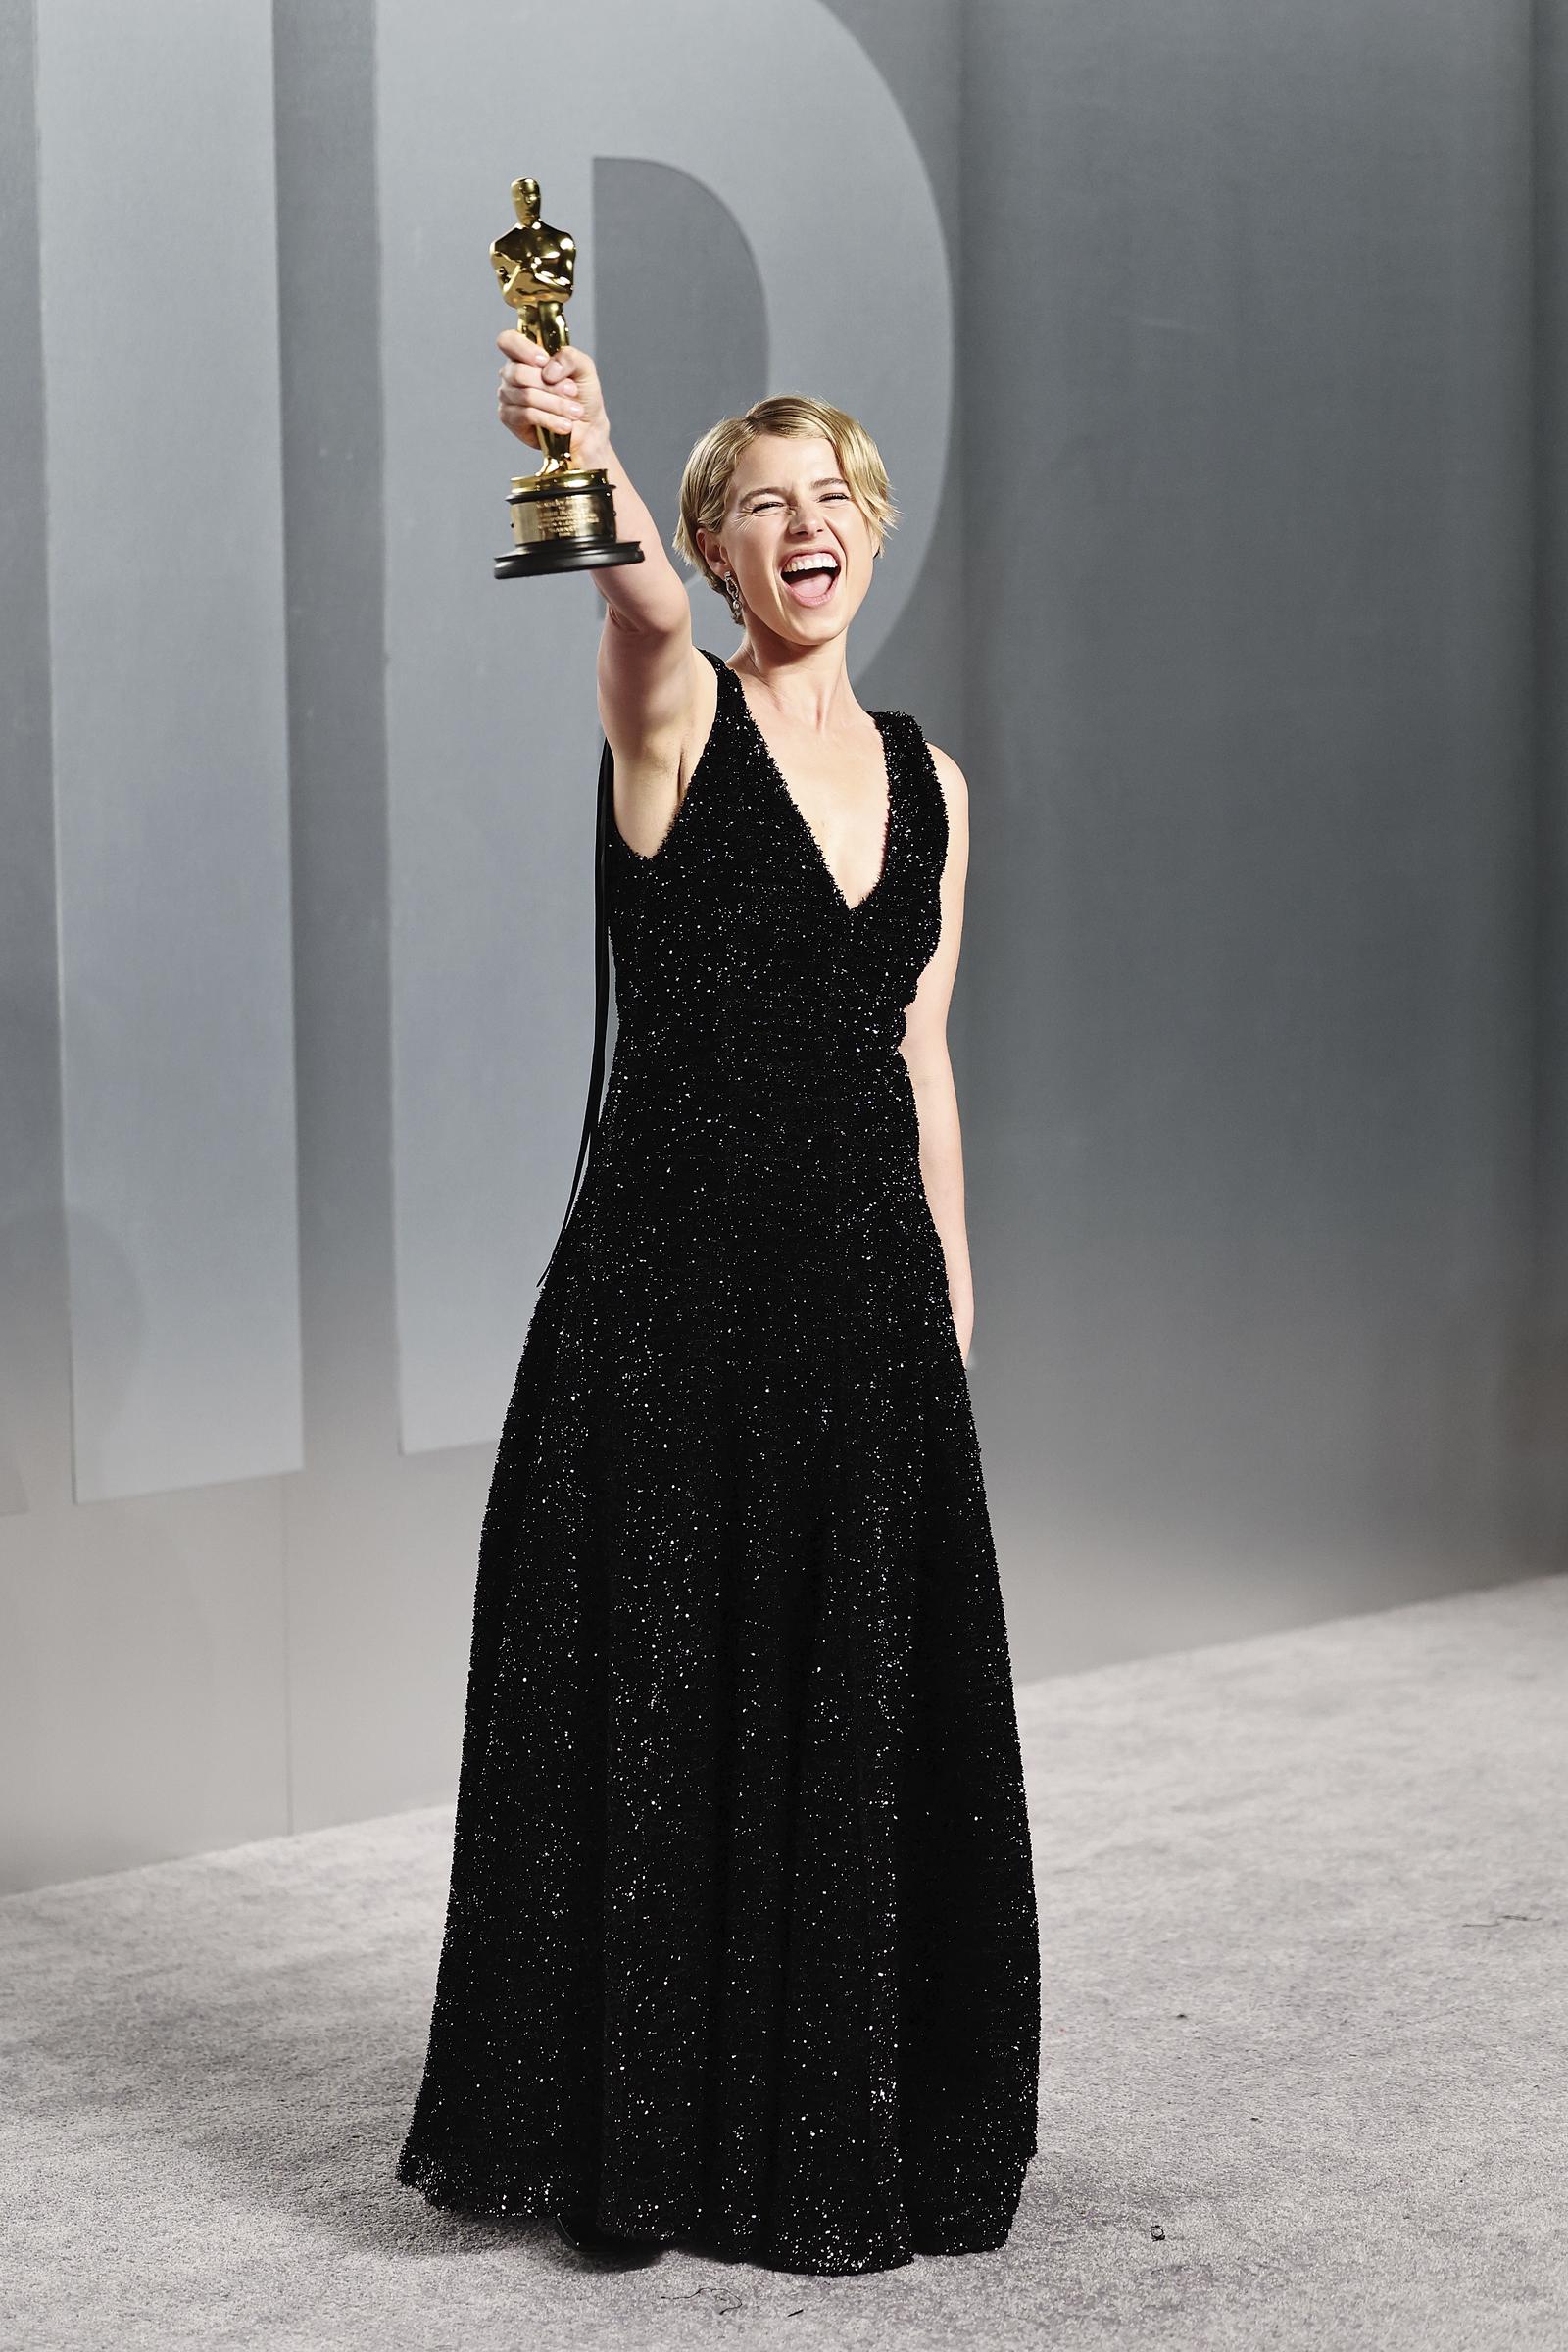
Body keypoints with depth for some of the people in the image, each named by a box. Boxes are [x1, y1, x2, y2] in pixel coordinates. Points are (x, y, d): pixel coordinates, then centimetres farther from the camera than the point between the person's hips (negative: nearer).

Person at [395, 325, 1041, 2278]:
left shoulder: (929, 780, 11)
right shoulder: (674, 718, -4)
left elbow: (920, 1058, 14)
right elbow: (644, 606, -29)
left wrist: (951, 1306, 11)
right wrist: (582, 450, -49)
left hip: (868, 1296, 5)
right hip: (672, 1288, -5)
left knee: (878, 1730, 9)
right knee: (663, 1716, 2)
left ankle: (854, 2126, 26)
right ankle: (654, 2133, 17)